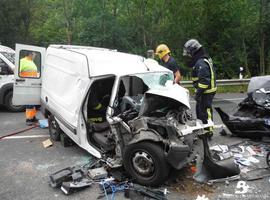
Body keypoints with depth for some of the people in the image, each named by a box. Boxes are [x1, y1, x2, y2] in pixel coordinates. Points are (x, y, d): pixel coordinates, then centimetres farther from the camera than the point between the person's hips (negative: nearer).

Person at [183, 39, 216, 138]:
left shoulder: (201, 63, -21)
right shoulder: (205, 59, 13)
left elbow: (204, 80, -27)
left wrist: (198, 93, -22)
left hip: (206, 92, -11)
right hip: (207, 91, 11)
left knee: (205, 111, -1)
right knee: (199, 109, 21)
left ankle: (208, 131, 12)